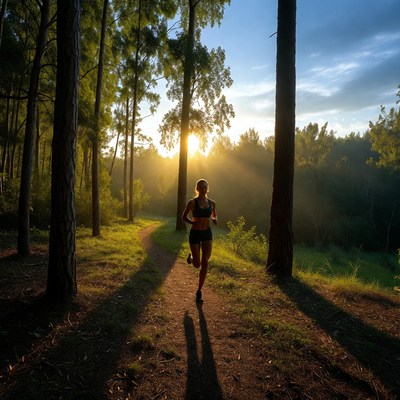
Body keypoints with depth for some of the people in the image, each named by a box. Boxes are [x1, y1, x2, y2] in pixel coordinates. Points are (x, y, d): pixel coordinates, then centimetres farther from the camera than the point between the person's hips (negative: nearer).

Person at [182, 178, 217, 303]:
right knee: (197, 265, 5)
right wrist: (193, 223, -20)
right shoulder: (192, 202, -12)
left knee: (205, 263, -9)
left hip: (207, 234, 2)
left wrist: (214, 220, -8)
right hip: (195, 234, -2)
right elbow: (184, 217, -1)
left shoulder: (211, 202, 0)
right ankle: (191, 256, 43)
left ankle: (199, 291, 7)